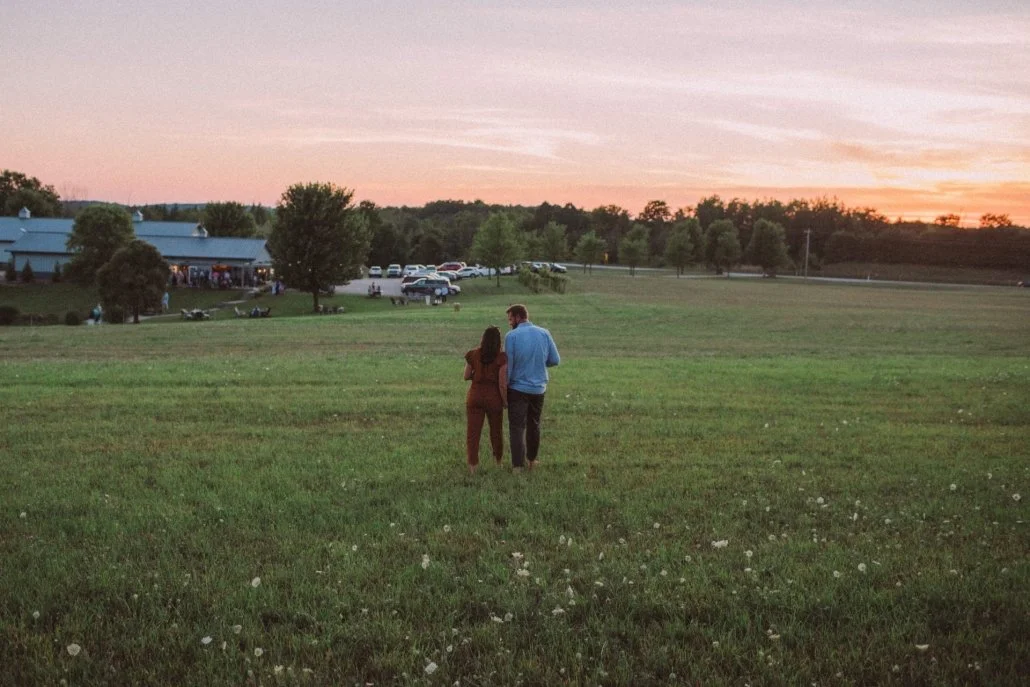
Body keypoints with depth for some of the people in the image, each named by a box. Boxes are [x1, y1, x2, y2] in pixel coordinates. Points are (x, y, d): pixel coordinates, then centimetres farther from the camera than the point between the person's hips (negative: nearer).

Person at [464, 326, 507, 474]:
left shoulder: (473, 355, -3)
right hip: (493, 397, -1)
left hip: (475, 396, 1)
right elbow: (502, 383, -13)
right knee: (496, 429, 20)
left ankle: (472, 466, -5)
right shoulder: (502, 357, -11)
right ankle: (499, 458, 39)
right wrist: (505, 401, -1)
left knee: (472, 431, 3)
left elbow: (466, 377, 5)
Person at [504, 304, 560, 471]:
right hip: (539, 388, 4)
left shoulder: (511, 336, -13)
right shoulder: (544, 333, -3)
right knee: (534, 425, 19)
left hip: (518, 388, -4)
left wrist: (503, 387, 0)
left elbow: (508, 365, -11)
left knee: (517, 427, 3)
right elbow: (555, 360, 0)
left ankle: (518, 465, 1)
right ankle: (531, 460, 31)